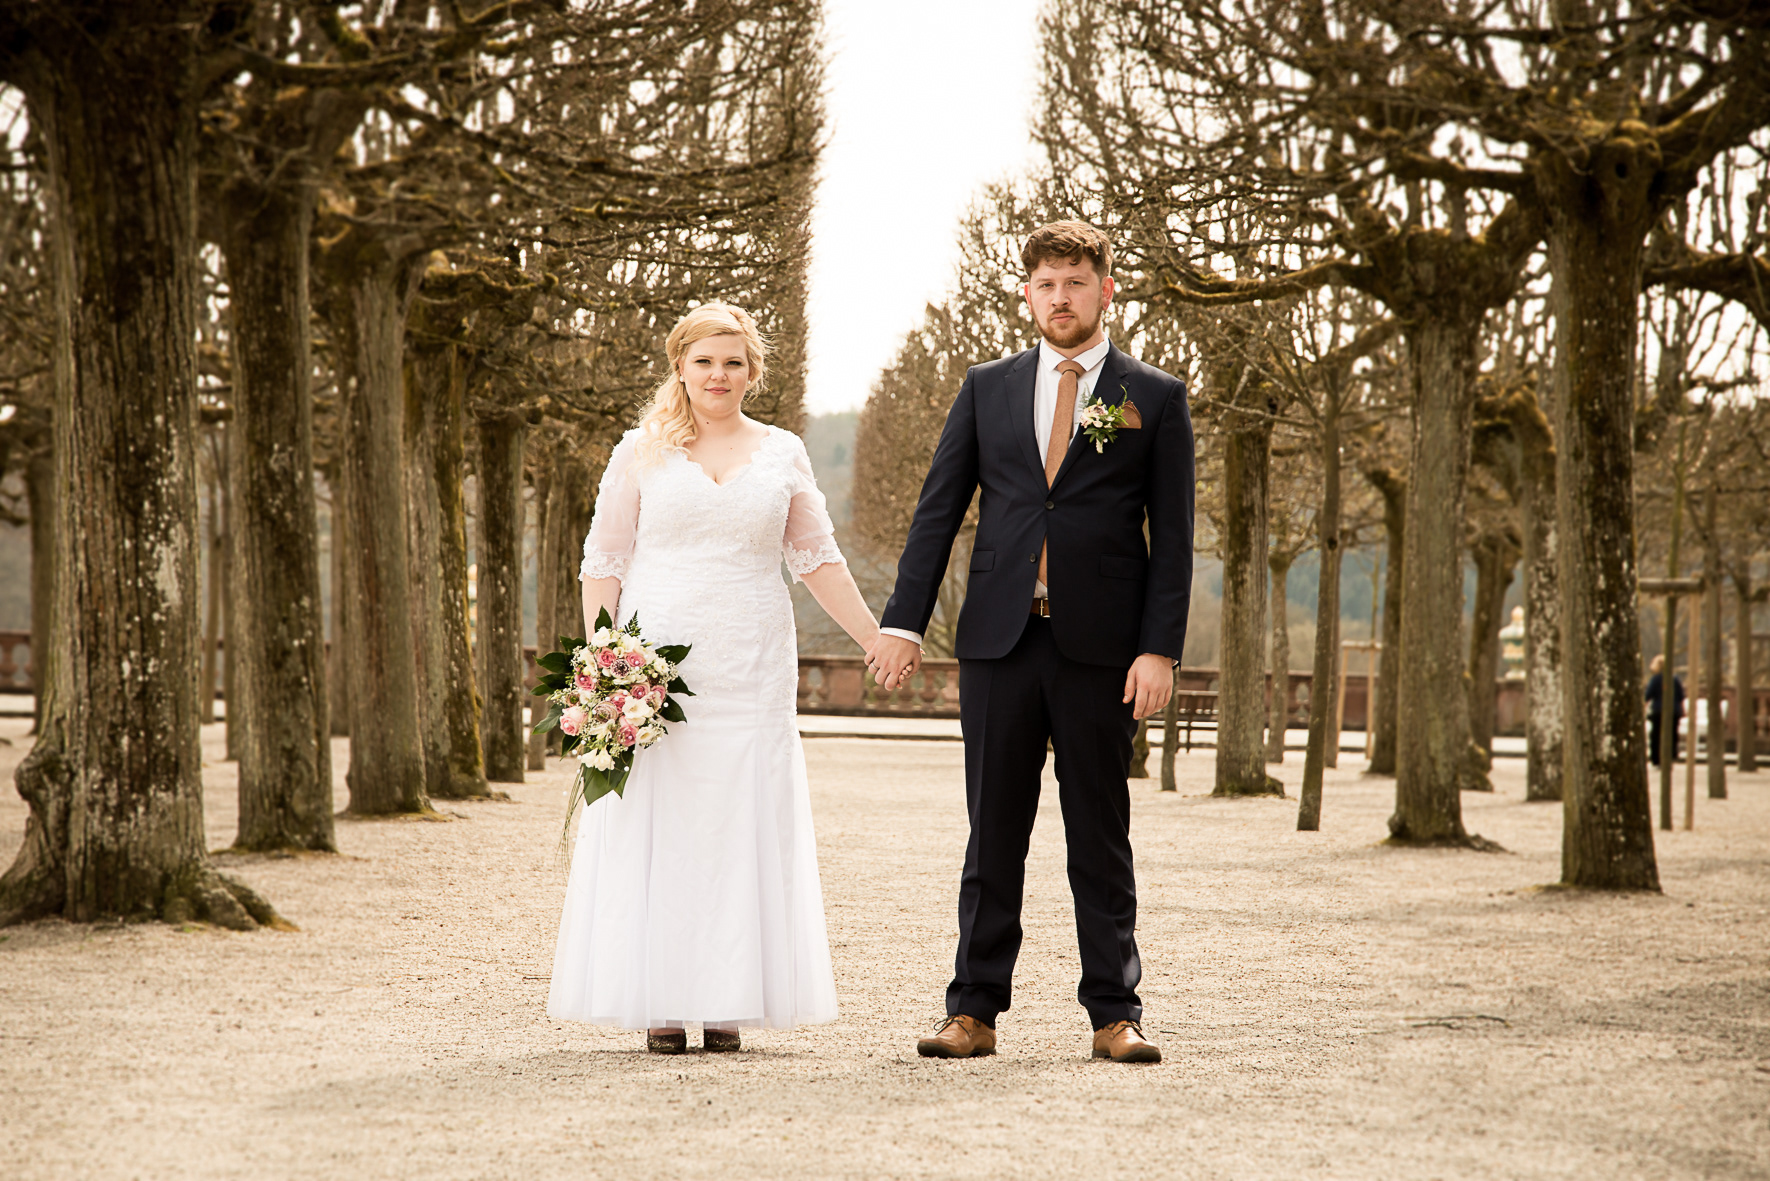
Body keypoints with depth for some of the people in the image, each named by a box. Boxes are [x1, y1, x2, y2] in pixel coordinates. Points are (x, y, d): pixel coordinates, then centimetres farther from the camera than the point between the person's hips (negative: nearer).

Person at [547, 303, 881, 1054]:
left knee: (742, 824, 0)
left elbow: (817, 561, 13)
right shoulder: (642, 453, 5)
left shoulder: (782, 454, 10)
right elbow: (604, 562, 5)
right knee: (655, 824, -3)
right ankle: (660, 1003, 0)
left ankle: (727, 1002, 4)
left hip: (750, 673, 2)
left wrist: (881, 643, 8)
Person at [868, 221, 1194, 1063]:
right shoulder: (987, 390, 12)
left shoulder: (1155, 399, 5)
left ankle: (1115, 1013, 8)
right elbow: (938, 510, 9)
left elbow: (1172, 538, 1)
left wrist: (1160, 648, -8)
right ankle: (974, 1010, 8)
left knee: (1101, 836, 3)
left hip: (1100, 647, -2)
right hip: (999, 641, 2)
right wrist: (903, 621, 0)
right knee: (994, 834, 4)